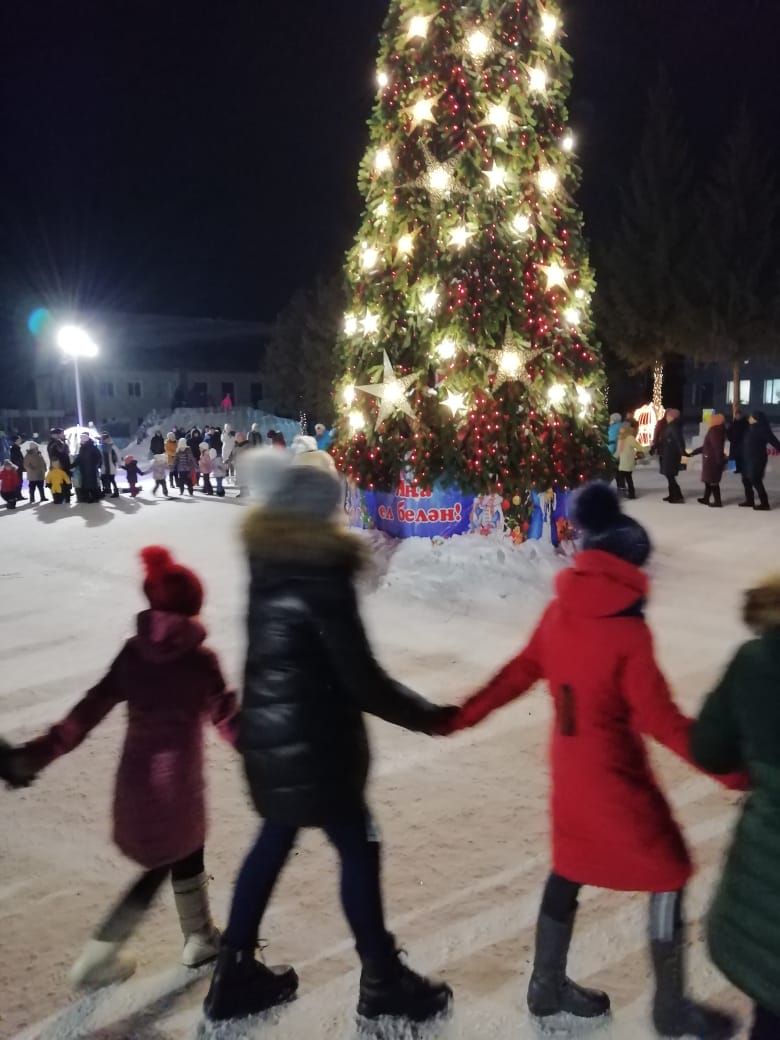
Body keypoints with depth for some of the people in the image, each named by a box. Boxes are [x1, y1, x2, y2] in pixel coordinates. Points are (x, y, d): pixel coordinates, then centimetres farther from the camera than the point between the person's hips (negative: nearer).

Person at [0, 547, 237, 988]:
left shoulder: (133, 653, -4)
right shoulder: (200, 660, -18)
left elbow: (88, 711, -6)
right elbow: (227, 720, -11)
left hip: (136, 778, 6)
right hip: (177, 782, -6)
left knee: (187, 857, 24)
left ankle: (201, 939, 39)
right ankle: (97, 958, 20)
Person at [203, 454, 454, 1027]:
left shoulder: (268, 568, 1)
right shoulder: (322, 581, -22)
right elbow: (362, 683, -21)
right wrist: (429, 716, -9)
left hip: (268, 736, 8)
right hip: (315, 743, -8)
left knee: (274, 842, 21)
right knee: (358, 850, 9)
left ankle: (236, 973, 31)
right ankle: (383, 981, 25)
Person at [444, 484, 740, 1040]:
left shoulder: (559, 613, -4)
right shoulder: (627, 632, -23)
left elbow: (519, 672, 5)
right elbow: (661, 720, -22)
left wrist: (461, 716, 17)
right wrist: (735, 768, -17)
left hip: (570, 765, 7)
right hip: (615, 774, -7)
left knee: (570, 870, 22)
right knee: (668, 875, 11)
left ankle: (549, 990, 35)